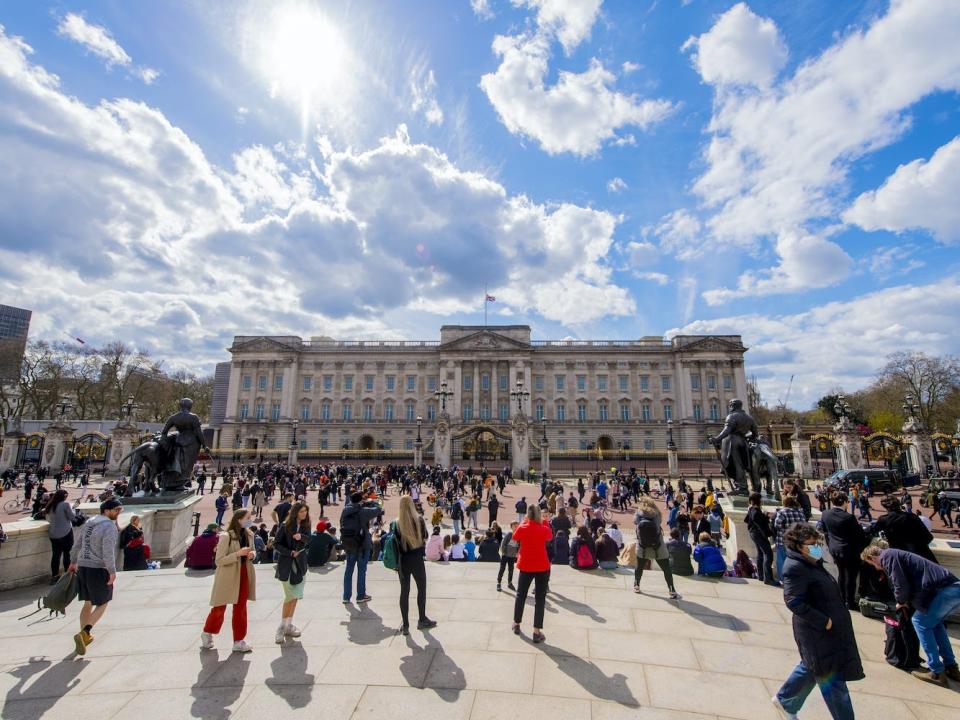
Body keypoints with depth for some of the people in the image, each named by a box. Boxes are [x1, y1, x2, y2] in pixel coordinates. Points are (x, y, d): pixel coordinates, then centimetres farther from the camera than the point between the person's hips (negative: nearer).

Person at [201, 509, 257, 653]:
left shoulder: (249, 535, 0)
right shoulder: (226, 536, -18)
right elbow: (219, 560, -18)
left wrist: (252, 555, -8)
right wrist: (238, 554, -28)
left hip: (244, 575, 5)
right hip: (227, 577, -5)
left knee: (241, 608, 10)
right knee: (219, 608, 10)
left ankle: (238, 641, 23)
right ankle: (207, 634, 39)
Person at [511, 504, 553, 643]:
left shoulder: (522, 528, -12)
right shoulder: (544, 529, -13)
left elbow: (515, 538, 9)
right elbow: (550, 537, 9)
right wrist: (545, 522, 12)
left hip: (526, 567, 1)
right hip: (542, 568, -1)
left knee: (521, 595, 18)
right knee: (540, 599, 5)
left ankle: (516, 625, 31)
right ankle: (537, 632, 4)